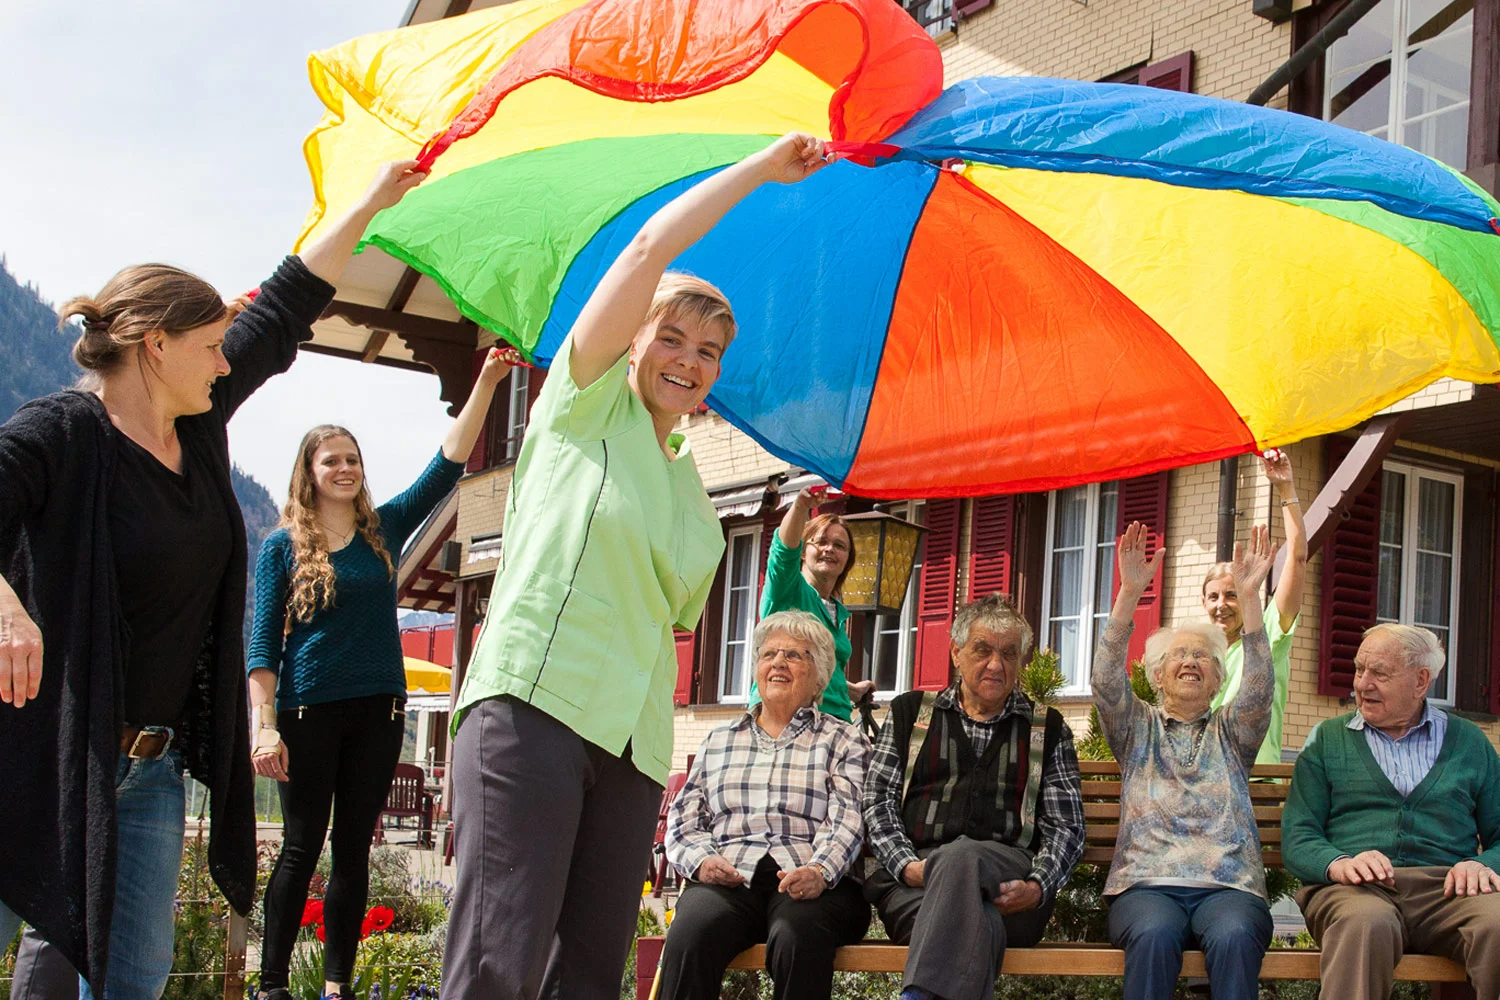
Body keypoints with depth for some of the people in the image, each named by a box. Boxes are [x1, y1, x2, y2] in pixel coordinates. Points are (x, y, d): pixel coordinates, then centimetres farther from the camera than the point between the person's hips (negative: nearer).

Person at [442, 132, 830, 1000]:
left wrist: (663, 771, 15)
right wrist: (765, 166, 5)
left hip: (633, 743, 6)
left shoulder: (696, 498, 24)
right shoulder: (586, 405, 9)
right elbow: (650, 249, -1)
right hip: (534, 703, -6)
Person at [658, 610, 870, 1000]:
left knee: (797, 937, -38)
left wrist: (819, 871, -18)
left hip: (809, 879, -2)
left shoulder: (843, 741, 17)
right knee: (689, 936, -34)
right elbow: (682, 820, 20)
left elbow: (847, 822, 2)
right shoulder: (719, 740, 27)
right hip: (728, 879, 2)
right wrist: (701, 860, -3)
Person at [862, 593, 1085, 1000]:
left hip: (1006, 884, 0)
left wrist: (1037, 887, -8)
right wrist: (907, 865, -7)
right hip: (912, 880, 0)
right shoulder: (910, 712, 21)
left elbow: (1066, 825, 12)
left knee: (960, 856, -39)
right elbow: (878, 802, 13)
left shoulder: (1048, 729, 20)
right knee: (978, 921, -39)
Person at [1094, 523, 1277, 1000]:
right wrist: (1130, 592, -11)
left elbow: (1259, 689, 2)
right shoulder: (1138, 727, 20)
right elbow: (1107, 680, 1)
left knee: (1235, 936, -34)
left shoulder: (1230, 731, 22)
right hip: (1146, 883, -1)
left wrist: (1250, 597, -9)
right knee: (1155, 935, -36)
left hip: (1228, 884, 1)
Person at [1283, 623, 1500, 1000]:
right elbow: (1297, 837, 8)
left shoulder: (1469, 741, 22)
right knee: (1366, 922, -39)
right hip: (1356, 886, -2)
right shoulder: (1327, 739, 18)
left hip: (1445, 887, 2)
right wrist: (1339, 864, -14)